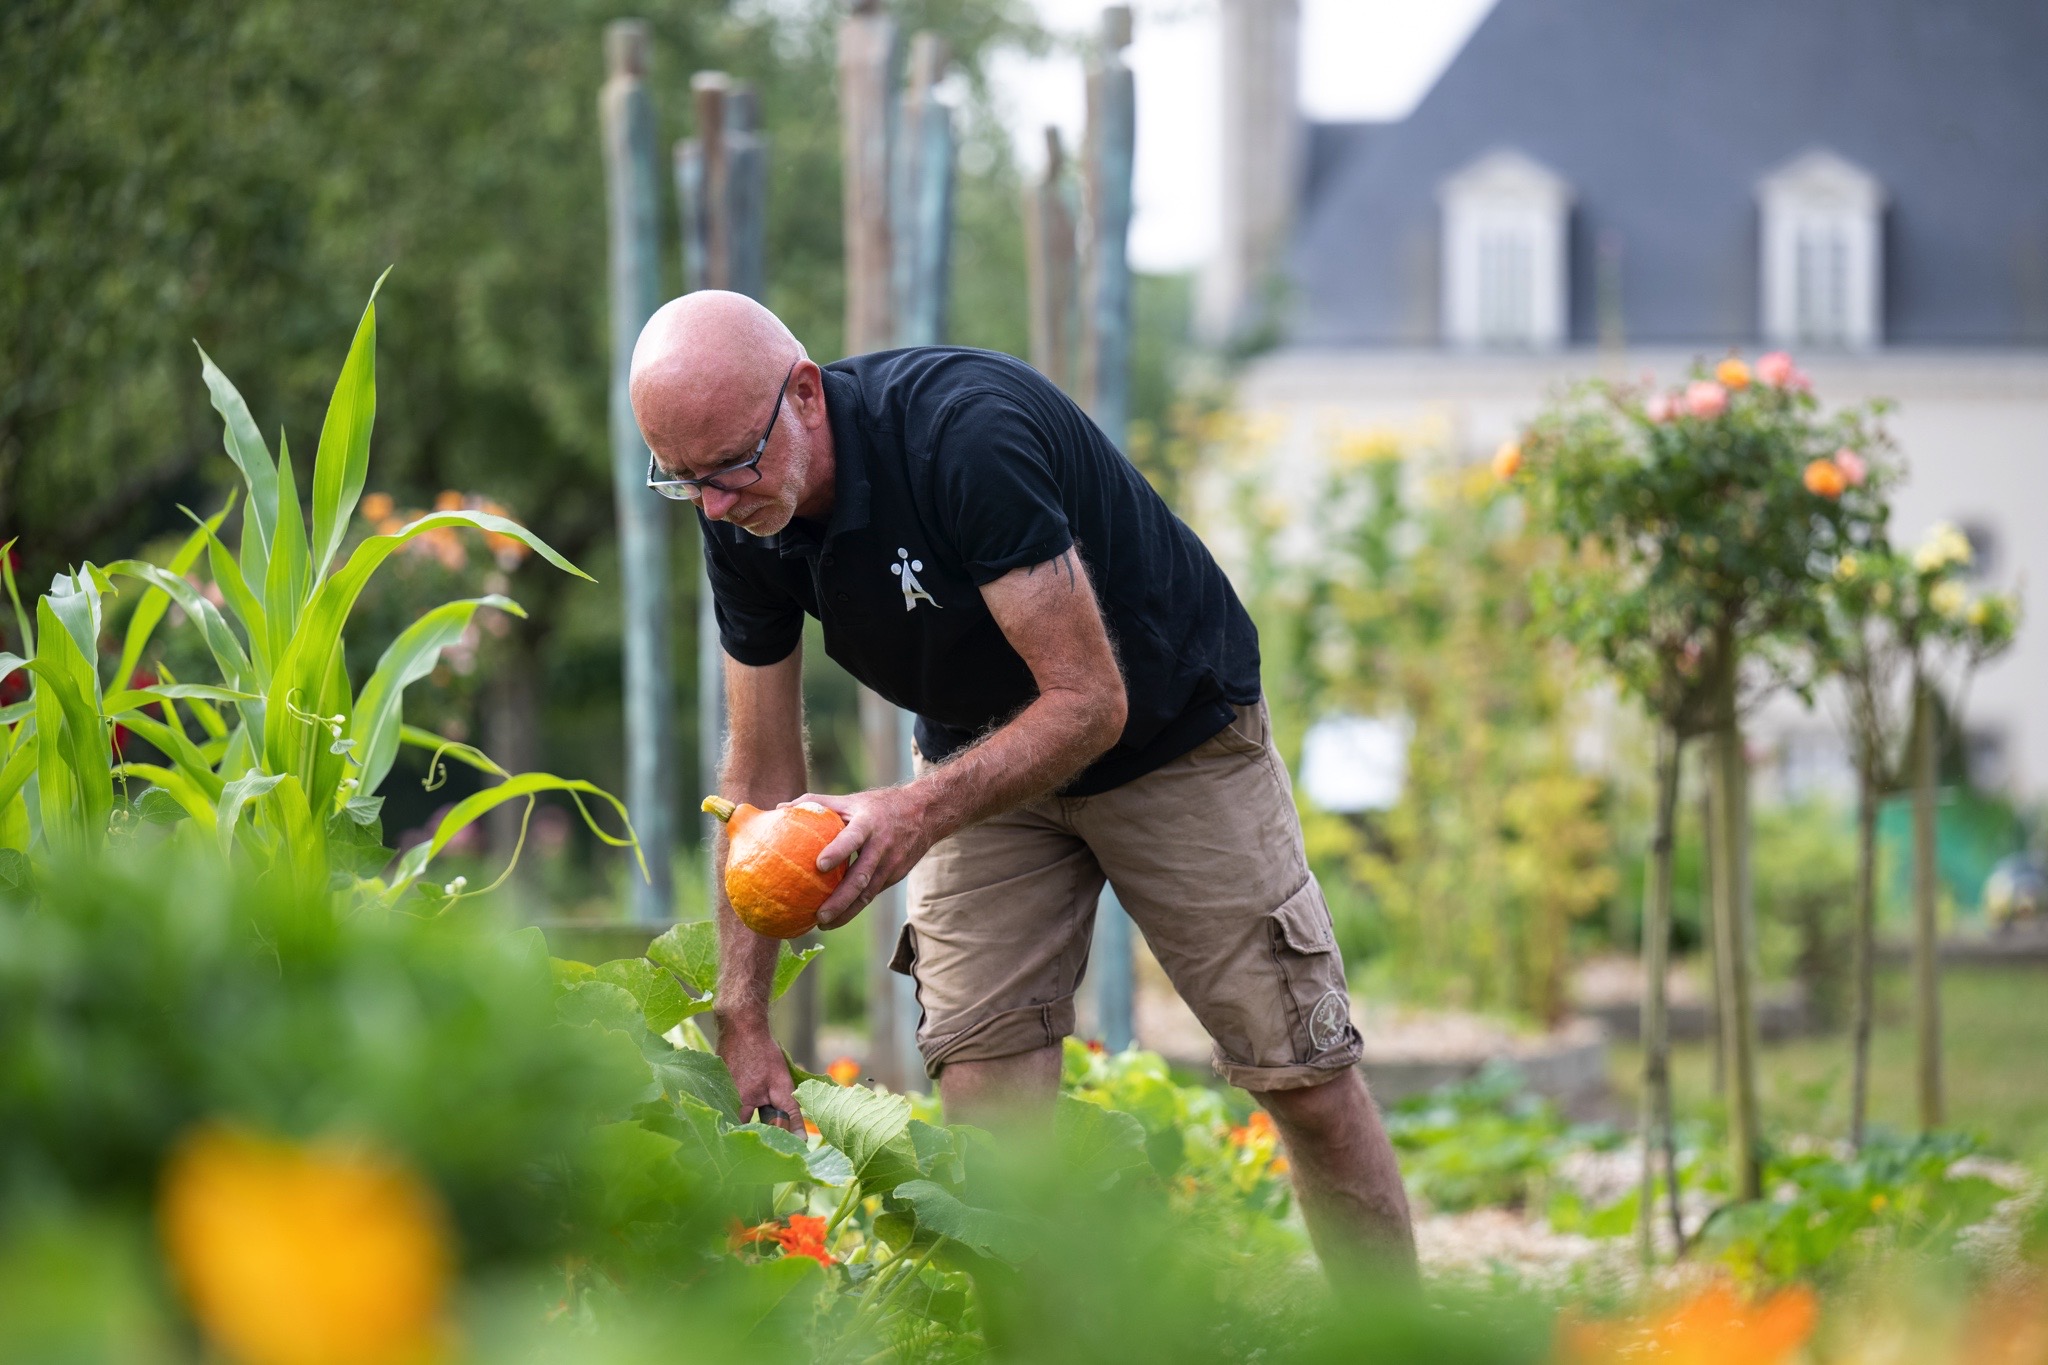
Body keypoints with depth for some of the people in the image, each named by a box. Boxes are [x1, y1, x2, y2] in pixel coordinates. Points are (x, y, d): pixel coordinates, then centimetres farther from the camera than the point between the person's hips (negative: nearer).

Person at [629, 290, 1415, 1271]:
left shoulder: (967, 434, -36)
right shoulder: (744, 524, -16)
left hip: (1169, 732, -5)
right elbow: (761, 770, -7)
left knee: (1303, 1076, -3)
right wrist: (741, 1020, -11)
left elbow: (1090, 703, -34)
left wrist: (921, 813, -47)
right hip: (982, 750, 5)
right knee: (985, 1093, -10)